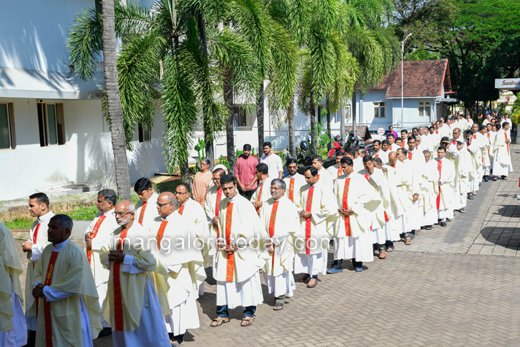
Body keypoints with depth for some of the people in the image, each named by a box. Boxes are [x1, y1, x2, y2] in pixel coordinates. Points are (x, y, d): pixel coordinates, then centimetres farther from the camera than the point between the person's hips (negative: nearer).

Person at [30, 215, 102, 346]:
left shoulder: (75, 252, -15)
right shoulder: (47, 250, 8)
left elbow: (74, 284, -21)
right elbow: (38, 272, 14)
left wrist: (45, 291, -16)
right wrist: (38, 285, -9)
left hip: (67, 313, -7)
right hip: (47, 311, 7)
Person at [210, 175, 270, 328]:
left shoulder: (245, 205, -11)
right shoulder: (222, 204, 7)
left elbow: (248, 229, -14)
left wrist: (236, 246, -14)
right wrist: (222, 241, 2)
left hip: (243, 251, -5)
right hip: (225, 249, 5)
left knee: (246, 281, 4)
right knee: (223, 281, 6)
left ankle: (249, 313, 18)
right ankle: (223, 314, 18)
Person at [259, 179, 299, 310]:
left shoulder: (289, 205, -6)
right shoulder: (266, 204, 6)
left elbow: (288, 228, -12)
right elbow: (262, 225, 1)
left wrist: (274, 240, -18)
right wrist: (266, 242, -11)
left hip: (282, 244, -4)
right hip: (268, 242, 4)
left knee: (281, 269, -1)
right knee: (269, 268, 9)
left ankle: (281, 297, 13)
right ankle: (285, 290, 30)